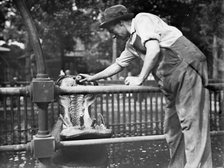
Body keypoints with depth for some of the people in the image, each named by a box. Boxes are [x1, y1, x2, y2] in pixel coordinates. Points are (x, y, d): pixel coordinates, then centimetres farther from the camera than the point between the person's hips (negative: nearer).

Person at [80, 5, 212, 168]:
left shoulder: (142, 19, -4)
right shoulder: (131, 43, 21)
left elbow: (154, 49, -18)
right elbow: (118, 65, 33)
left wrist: (140, 78, -11)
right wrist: (92, 78, 36)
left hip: (187, 68, -9)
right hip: (173, 81, 10)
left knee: (192, 124, -11)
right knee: (172, 128, 11)